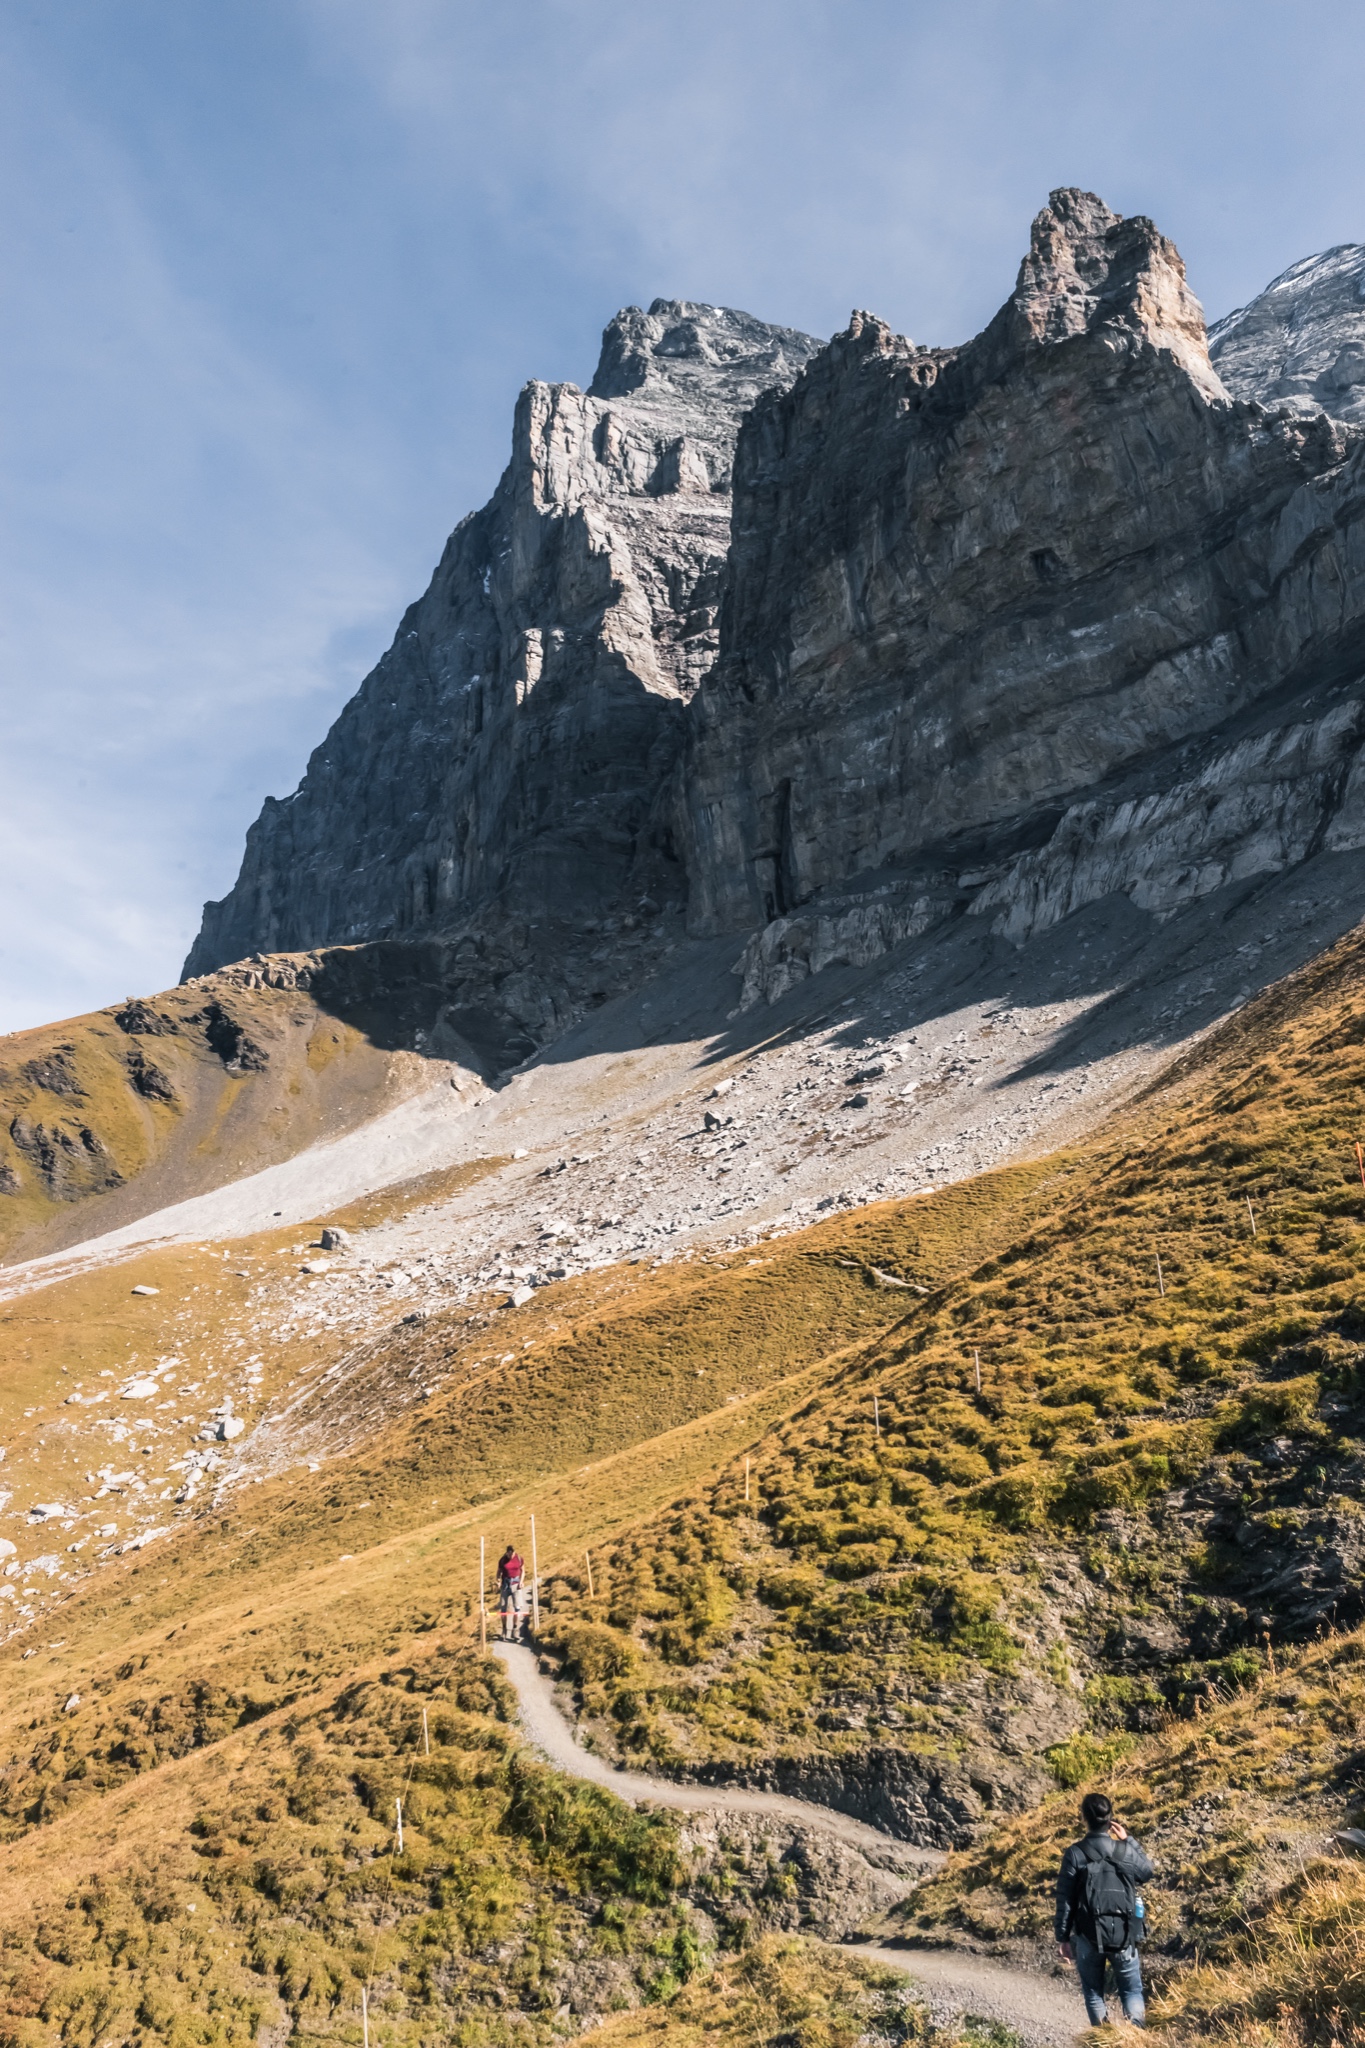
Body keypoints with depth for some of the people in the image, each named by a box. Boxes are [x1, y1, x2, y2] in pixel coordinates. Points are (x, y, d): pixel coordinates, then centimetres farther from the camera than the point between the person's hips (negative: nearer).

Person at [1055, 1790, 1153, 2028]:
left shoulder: (1075, 1854, -11)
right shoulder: (1126, 1851, -7)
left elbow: (1065, 1900, -8)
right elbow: (1146, 1873, 15)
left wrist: (1063, 1937, 1)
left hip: (1088, 1936, -1)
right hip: (1124, 1934, 1)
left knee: (1093, 1992, 15)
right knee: (1132, 1990, 16)